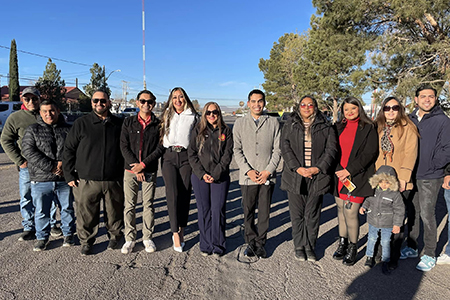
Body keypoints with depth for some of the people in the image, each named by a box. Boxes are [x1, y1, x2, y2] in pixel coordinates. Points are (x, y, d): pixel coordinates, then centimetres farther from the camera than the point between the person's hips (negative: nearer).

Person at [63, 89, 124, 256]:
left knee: (114, 211, 11)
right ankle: (86, 241, 27)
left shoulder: (118, 124, 6)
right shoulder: (81, 124, 2)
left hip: (113, 180, 1)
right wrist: (69, 175, 1)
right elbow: (69, 150, 5)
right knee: (86, 213, 7)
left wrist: (125, 174, 10)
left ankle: (115, 236, 33)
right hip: (86, 181, -1)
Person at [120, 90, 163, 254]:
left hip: (150, 171, -1)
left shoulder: (158, 124, 1)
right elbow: (124, 146, 0)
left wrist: (143, 164, -12)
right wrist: (135, 167, -10)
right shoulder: (128, 122, 5)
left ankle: (147, 237, 21)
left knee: (148, 205, 7)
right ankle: (130, 238, 19)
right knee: (129, 205, 5)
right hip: (130, 169, 1)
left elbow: (160, 148, -3)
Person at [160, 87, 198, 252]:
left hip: (186, 156, 0)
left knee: (185, 195, -1)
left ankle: (181, 231, 12)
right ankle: (176, 233, -4)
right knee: (172, 194, -10)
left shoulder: (192, 116, 11)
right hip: (169, 156, 0)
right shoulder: (166, 115, 16)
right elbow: (160, 136, 18)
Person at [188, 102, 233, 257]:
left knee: (218, 210, 0)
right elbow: (191, 154, 2)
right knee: (204, 211, 6)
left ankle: (217, 246, 15)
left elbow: (227, 155, -1)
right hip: (200, 177, 1)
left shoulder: (226, 131, 5)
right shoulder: (198, 131, 8)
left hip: (220, 178, -1)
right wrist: (202, 174, -9)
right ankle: (205, 245, 19)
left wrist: (215, 174, -11)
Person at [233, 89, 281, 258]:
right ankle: (250, 242, 26)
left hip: (267, 176, 0)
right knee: (248, 212, 8)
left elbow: (277, 150, 2)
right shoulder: (240, 123, 6)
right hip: (247, 177, 1)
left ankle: (260, 243, 24)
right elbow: (237, 150, 2)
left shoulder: (273, 123, 5)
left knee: (264, 212, 6)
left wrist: (268, 171, -8)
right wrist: (248, 170, -9)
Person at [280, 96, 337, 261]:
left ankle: (310, 246, 23)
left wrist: (317, 168, -12)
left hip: (317, 177, 0)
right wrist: (297, 168, -14)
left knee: (312, 215, 7)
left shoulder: (325, 127, 8)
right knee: (297, 214, 6)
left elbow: (331, 149, 1)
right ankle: (299, 246, 22)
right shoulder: (290, 126, 8)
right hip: (295, 176, 0)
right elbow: (285, 148, -2)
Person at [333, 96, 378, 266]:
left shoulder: (368, 128, 0)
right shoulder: (339, 127, 13)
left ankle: (353, 248, 13)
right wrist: (338, 170, -5)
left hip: (357, 177, -4)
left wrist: (350, 170, -15)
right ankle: (342, 243, 27)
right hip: (339, 175, 5)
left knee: (350, 212, -6)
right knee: (341, 210, 12)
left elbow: (370, 153, -8)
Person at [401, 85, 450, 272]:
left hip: (430, 178, -5)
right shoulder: (410, 120, 9)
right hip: (410, 175, 5)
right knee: (412, 213, 14)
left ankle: (430, 255, 15)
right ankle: (411, 248, 29)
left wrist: (432, 166, -12)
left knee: (427, 215, -1)